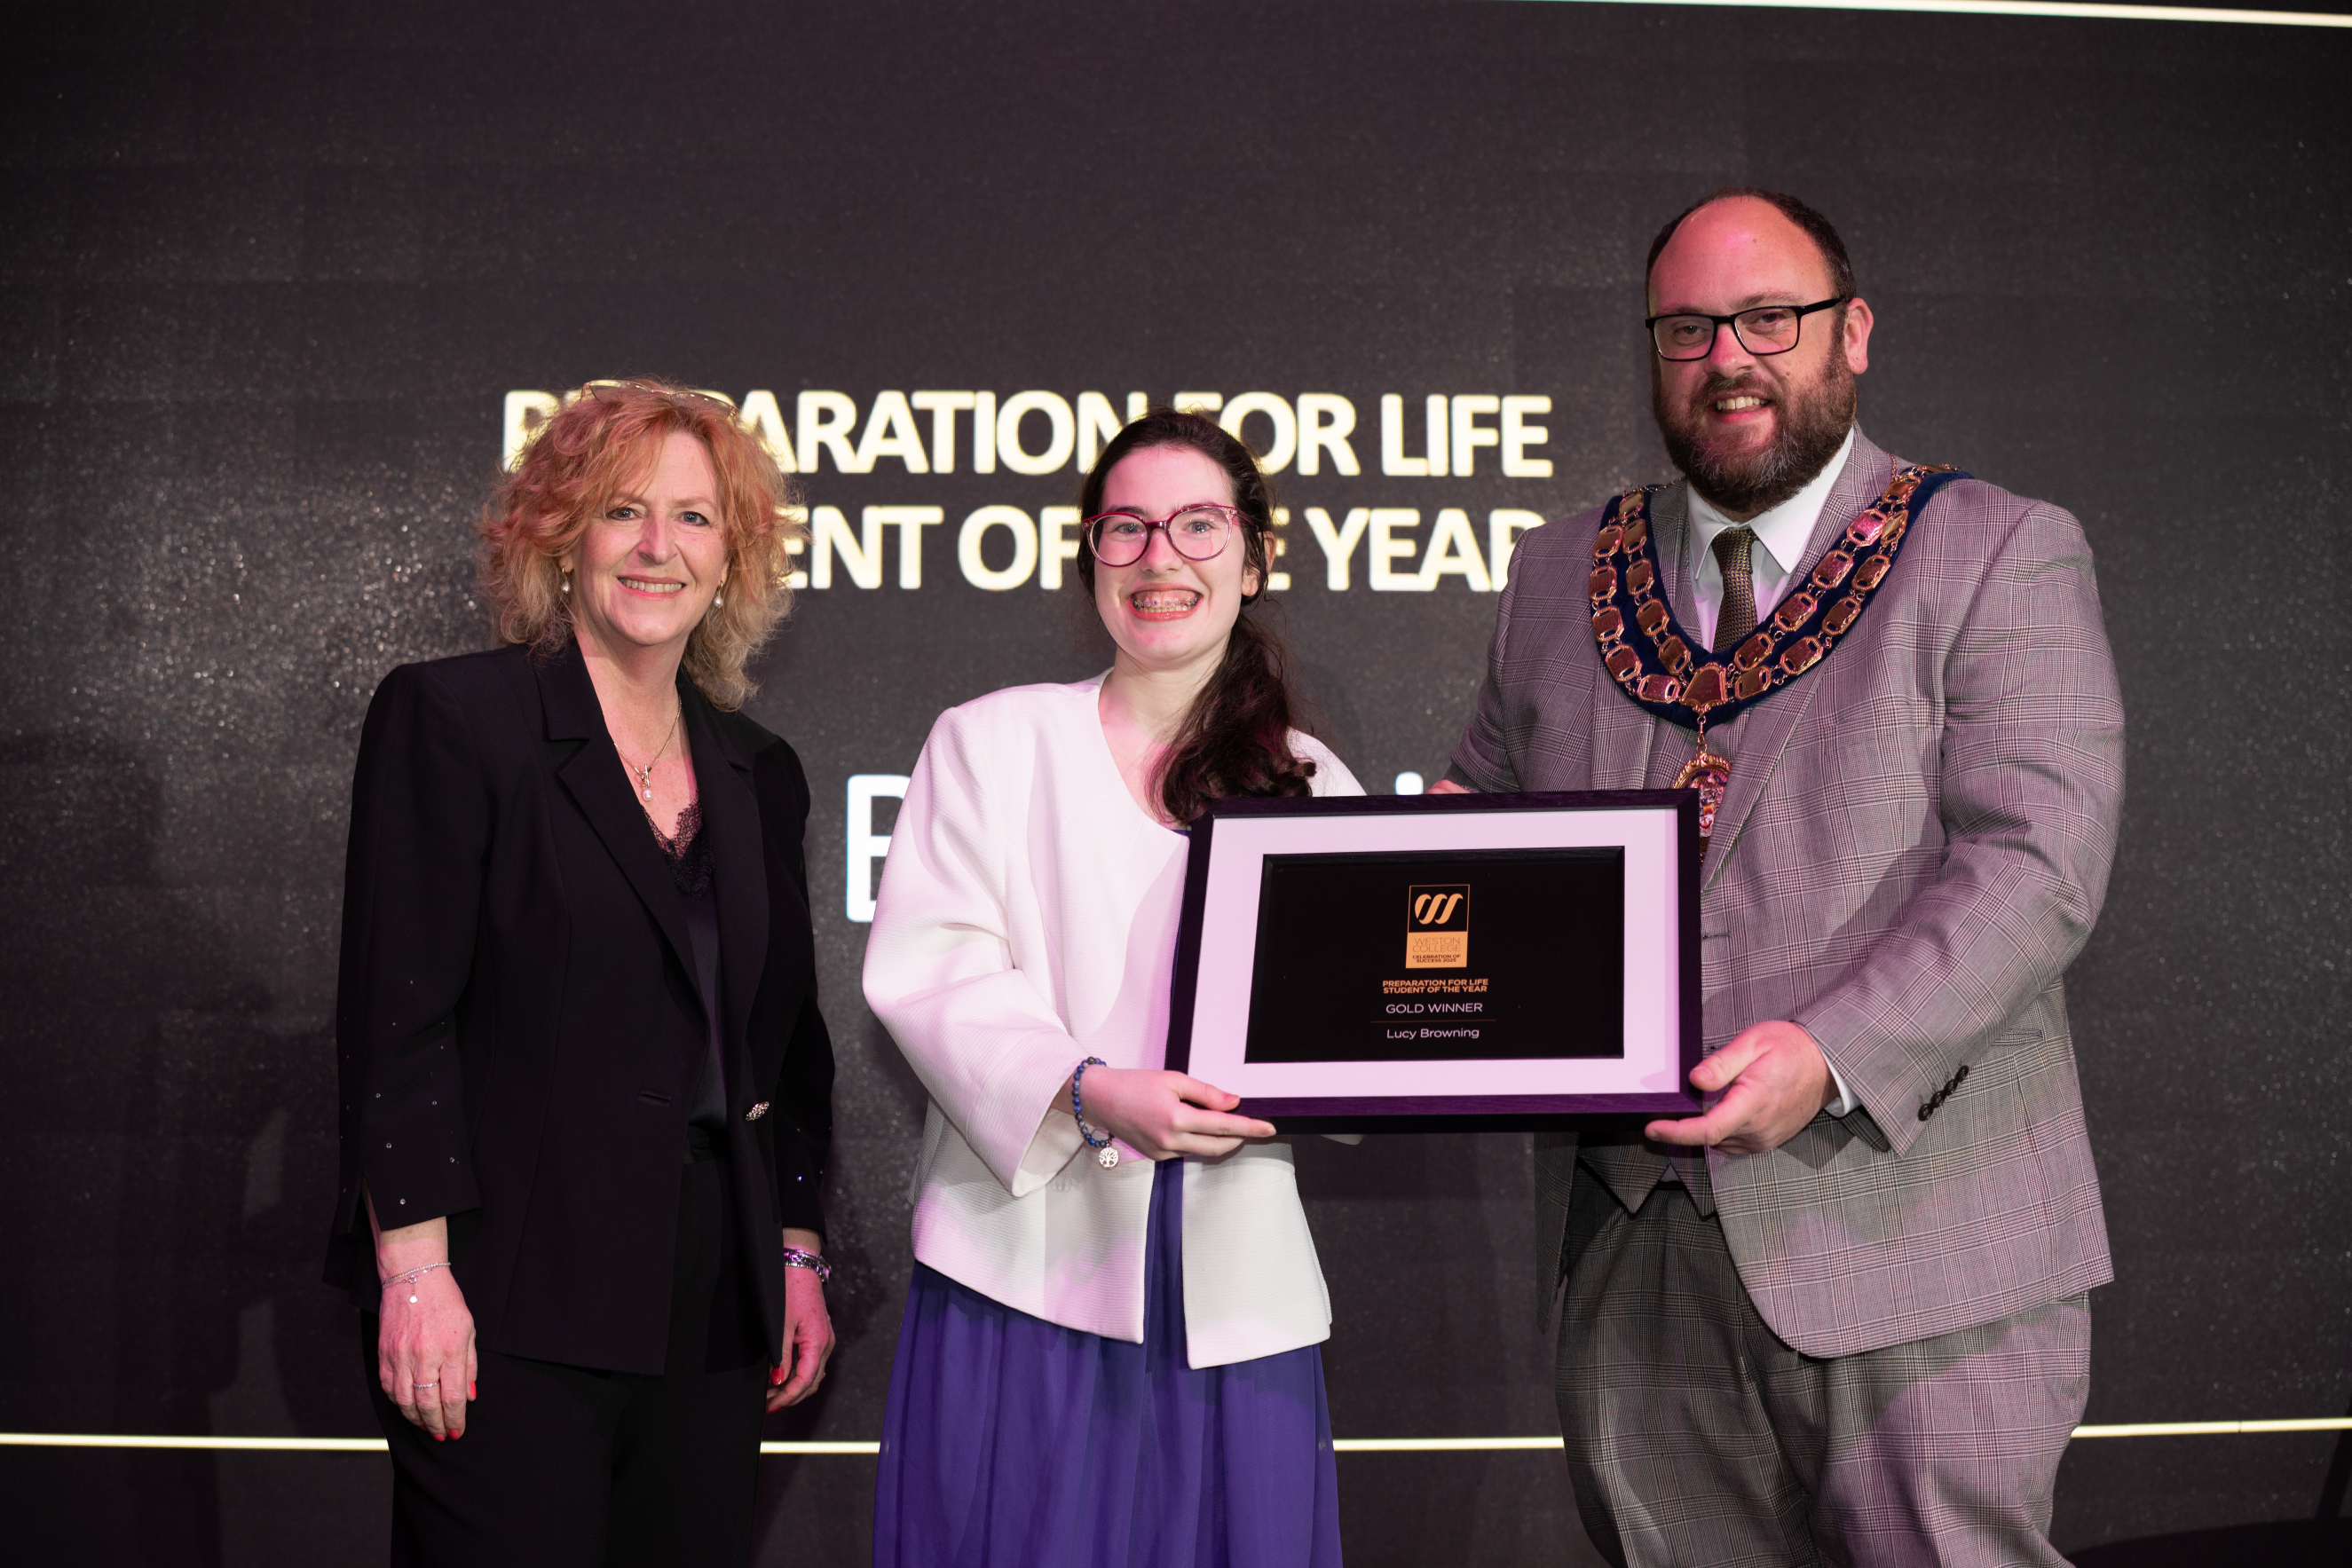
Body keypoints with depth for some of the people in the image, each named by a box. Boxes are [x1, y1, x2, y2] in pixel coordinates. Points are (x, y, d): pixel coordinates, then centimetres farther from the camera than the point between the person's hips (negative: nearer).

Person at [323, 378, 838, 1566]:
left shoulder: (761, 775, 13)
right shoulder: (449, 717, -3)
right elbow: (395, 1010, -8)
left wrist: (799, 1256, 12)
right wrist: (416, 1271, -14)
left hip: (711, 1317, 5)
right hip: (509, 1310, -5)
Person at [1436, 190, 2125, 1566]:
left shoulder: (2000, 556, 1)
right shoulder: (1560, 579, 14)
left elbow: (2034, 861, -11)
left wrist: (1832, 1055, -24)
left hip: (1908, 1224, -3)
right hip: (1628, 1245, 4)